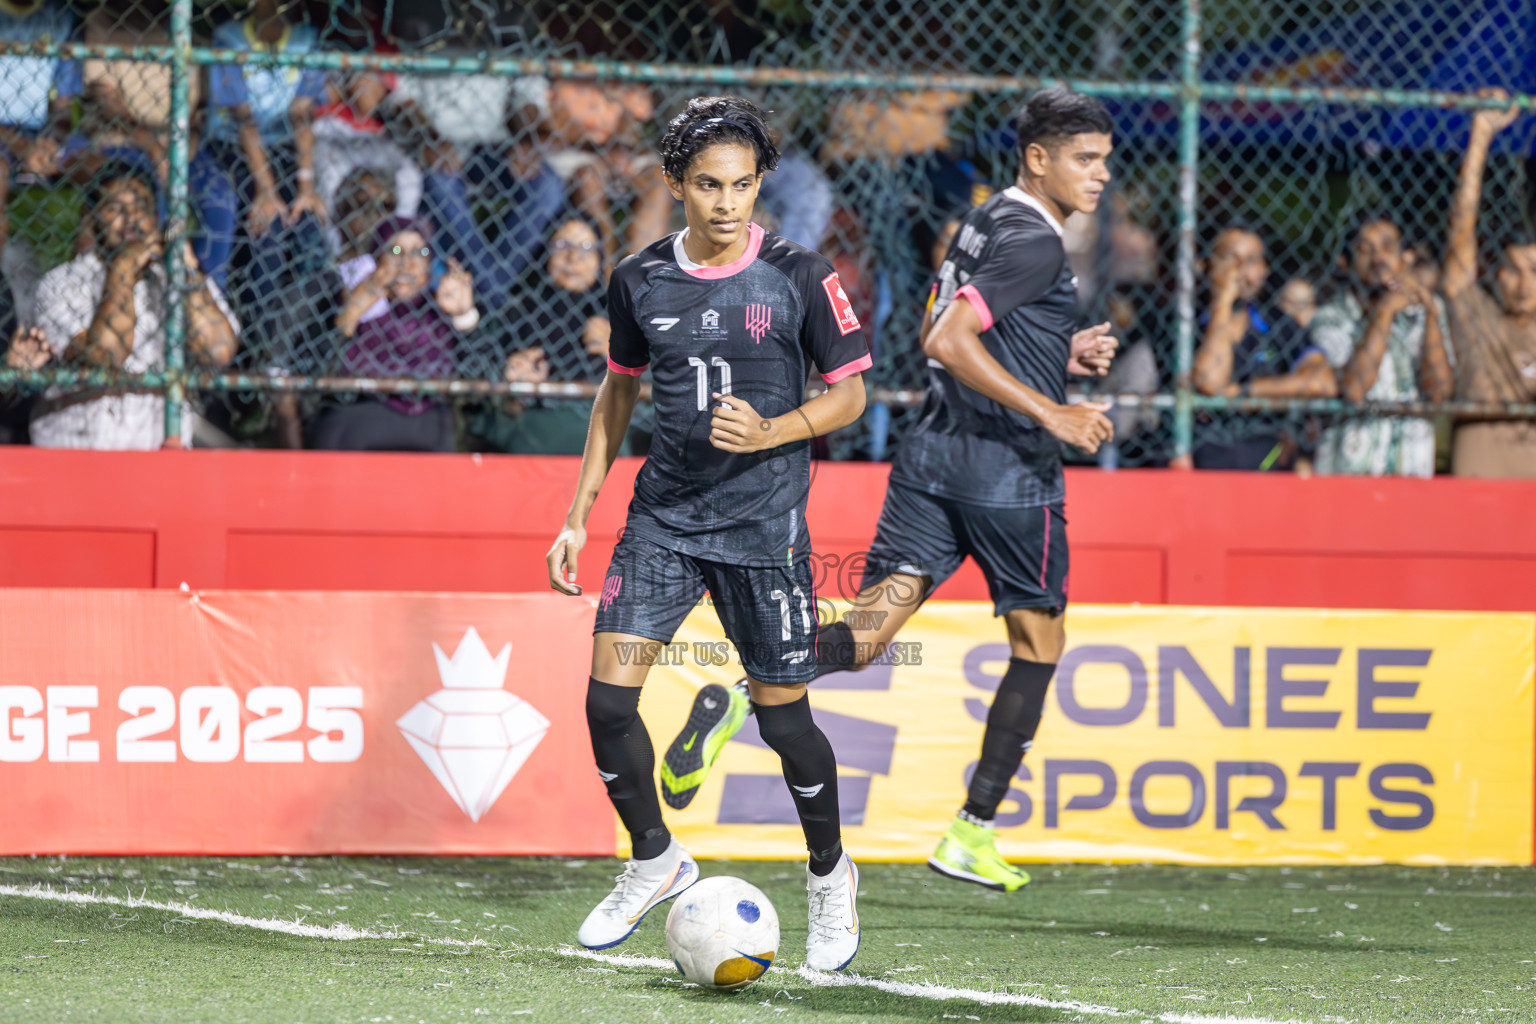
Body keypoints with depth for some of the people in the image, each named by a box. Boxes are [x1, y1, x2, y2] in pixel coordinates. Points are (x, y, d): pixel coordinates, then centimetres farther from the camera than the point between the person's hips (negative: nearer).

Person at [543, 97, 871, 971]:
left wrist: (774, 431, -20)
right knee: (608, 700, -9)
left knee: (783, 717, 1)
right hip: (664, 514, 3)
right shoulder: (641, 281, 2)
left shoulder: (800, 277, -7)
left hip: (764, 523, -3)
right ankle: (655, 860, 14)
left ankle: (831, 875, 26)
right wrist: (579, 516, 13)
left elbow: (850, 392, -1)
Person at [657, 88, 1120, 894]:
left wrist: (1060, 354, 22)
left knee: (870, 629, -2)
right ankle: (971, 835, 10)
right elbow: (947, 342, -22)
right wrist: (1050, 412, -22)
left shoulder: (982, 224, 16)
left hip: (933, 454, 8)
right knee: (1038, 641, 10)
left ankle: (739, 698, -29)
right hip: (1008, 467, -8)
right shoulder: (1035, 244, -13)